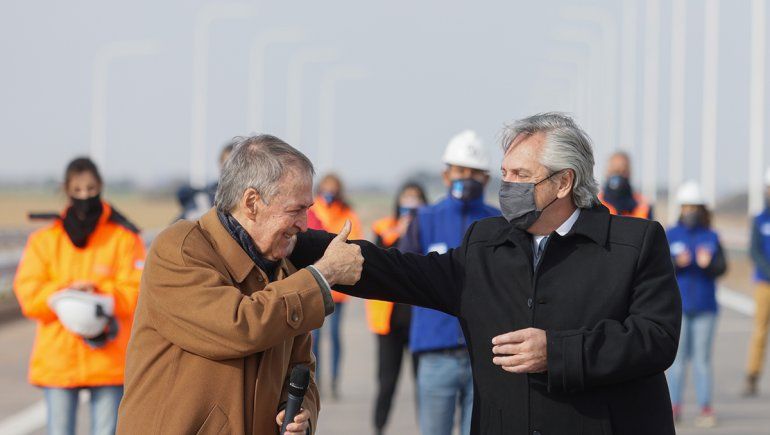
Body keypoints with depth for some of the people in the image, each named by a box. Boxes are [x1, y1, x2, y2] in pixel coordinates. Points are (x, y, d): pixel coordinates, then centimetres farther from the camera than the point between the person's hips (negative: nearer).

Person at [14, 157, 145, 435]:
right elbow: (28, 294, -3)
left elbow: (136, 292, -6)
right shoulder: (44, 240, 7)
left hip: (109, 362, -1)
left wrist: (99, 299, -20)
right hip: (56, 359, 1)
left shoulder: (124, 238, 2)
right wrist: (67, 294, -18)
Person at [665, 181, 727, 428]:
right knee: (677, 357, -1)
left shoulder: (711, 237, 6)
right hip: (677, 306, 0)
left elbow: (721, 268, -2)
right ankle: (674, 407, 5)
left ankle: (706, 408, 4)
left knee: (702, 358, 1)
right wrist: (677, 262, -21)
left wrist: (708, 263, -23)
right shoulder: (671, 236, 5)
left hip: (704, 307, 0)